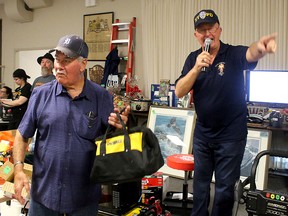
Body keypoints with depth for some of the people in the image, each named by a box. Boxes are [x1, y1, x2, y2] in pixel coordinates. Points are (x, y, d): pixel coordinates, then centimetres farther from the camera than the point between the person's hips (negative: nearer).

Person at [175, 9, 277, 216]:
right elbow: (179, 92, -9)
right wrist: (197, 68, -24)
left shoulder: (233, 54, -12)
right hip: (203, 133, 4)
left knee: (225, 187, 7)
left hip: (231, 135, -4)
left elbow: (250, 54, -36)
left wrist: (260, 46, -60)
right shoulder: (193, 58, 0)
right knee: (200, 182, 18)